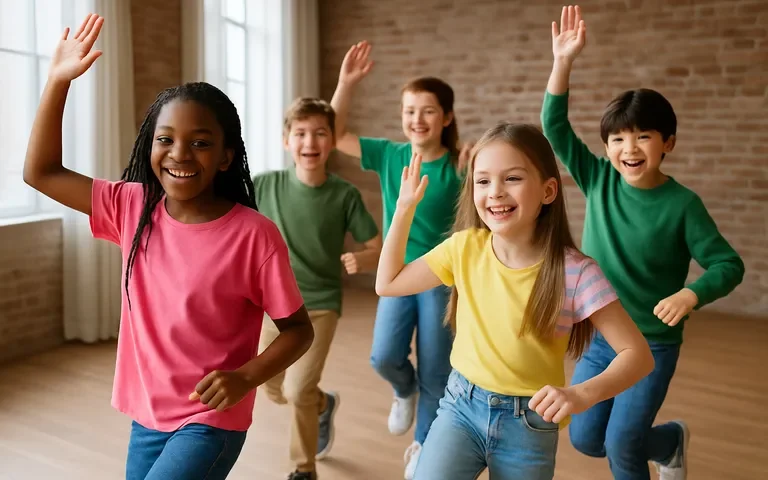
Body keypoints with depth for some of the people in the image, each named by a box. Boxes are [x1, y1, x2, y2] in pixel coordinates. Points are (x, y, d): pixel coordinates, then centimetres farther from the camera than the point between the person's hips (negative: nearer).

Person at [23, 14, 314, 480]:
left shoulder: (254, 234, -19)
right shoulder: (133, 207, -4)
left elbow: (298, 329, -10)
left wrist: (245, 378, -26)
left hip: (213, 421, -5)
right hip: (147, 417, 5)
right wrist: (59, 79, -4)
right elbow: (42, 173, 3)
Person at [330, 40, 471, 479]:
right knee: (384, 356, -14)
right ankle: (405, 390, 24)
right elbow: (336, 135, -3)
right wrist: (347, 83, -14)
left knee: (435, 373, 6)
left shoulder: (458, 165, -12)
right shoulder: (389, 155, -4)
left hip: (441, 277, -2)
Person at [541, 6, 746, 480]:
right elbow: (555, 128, -12)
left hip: (653, 346, -4)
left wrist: (691, 294, -31)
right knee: (585, 439, 11)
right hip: (597, 338, 4)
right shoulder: (599, 182, -7)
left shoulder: (682, 204, -15)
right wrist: (564, 62, -23)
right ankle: (671, 441, 38)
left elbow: (729, 264, -11)